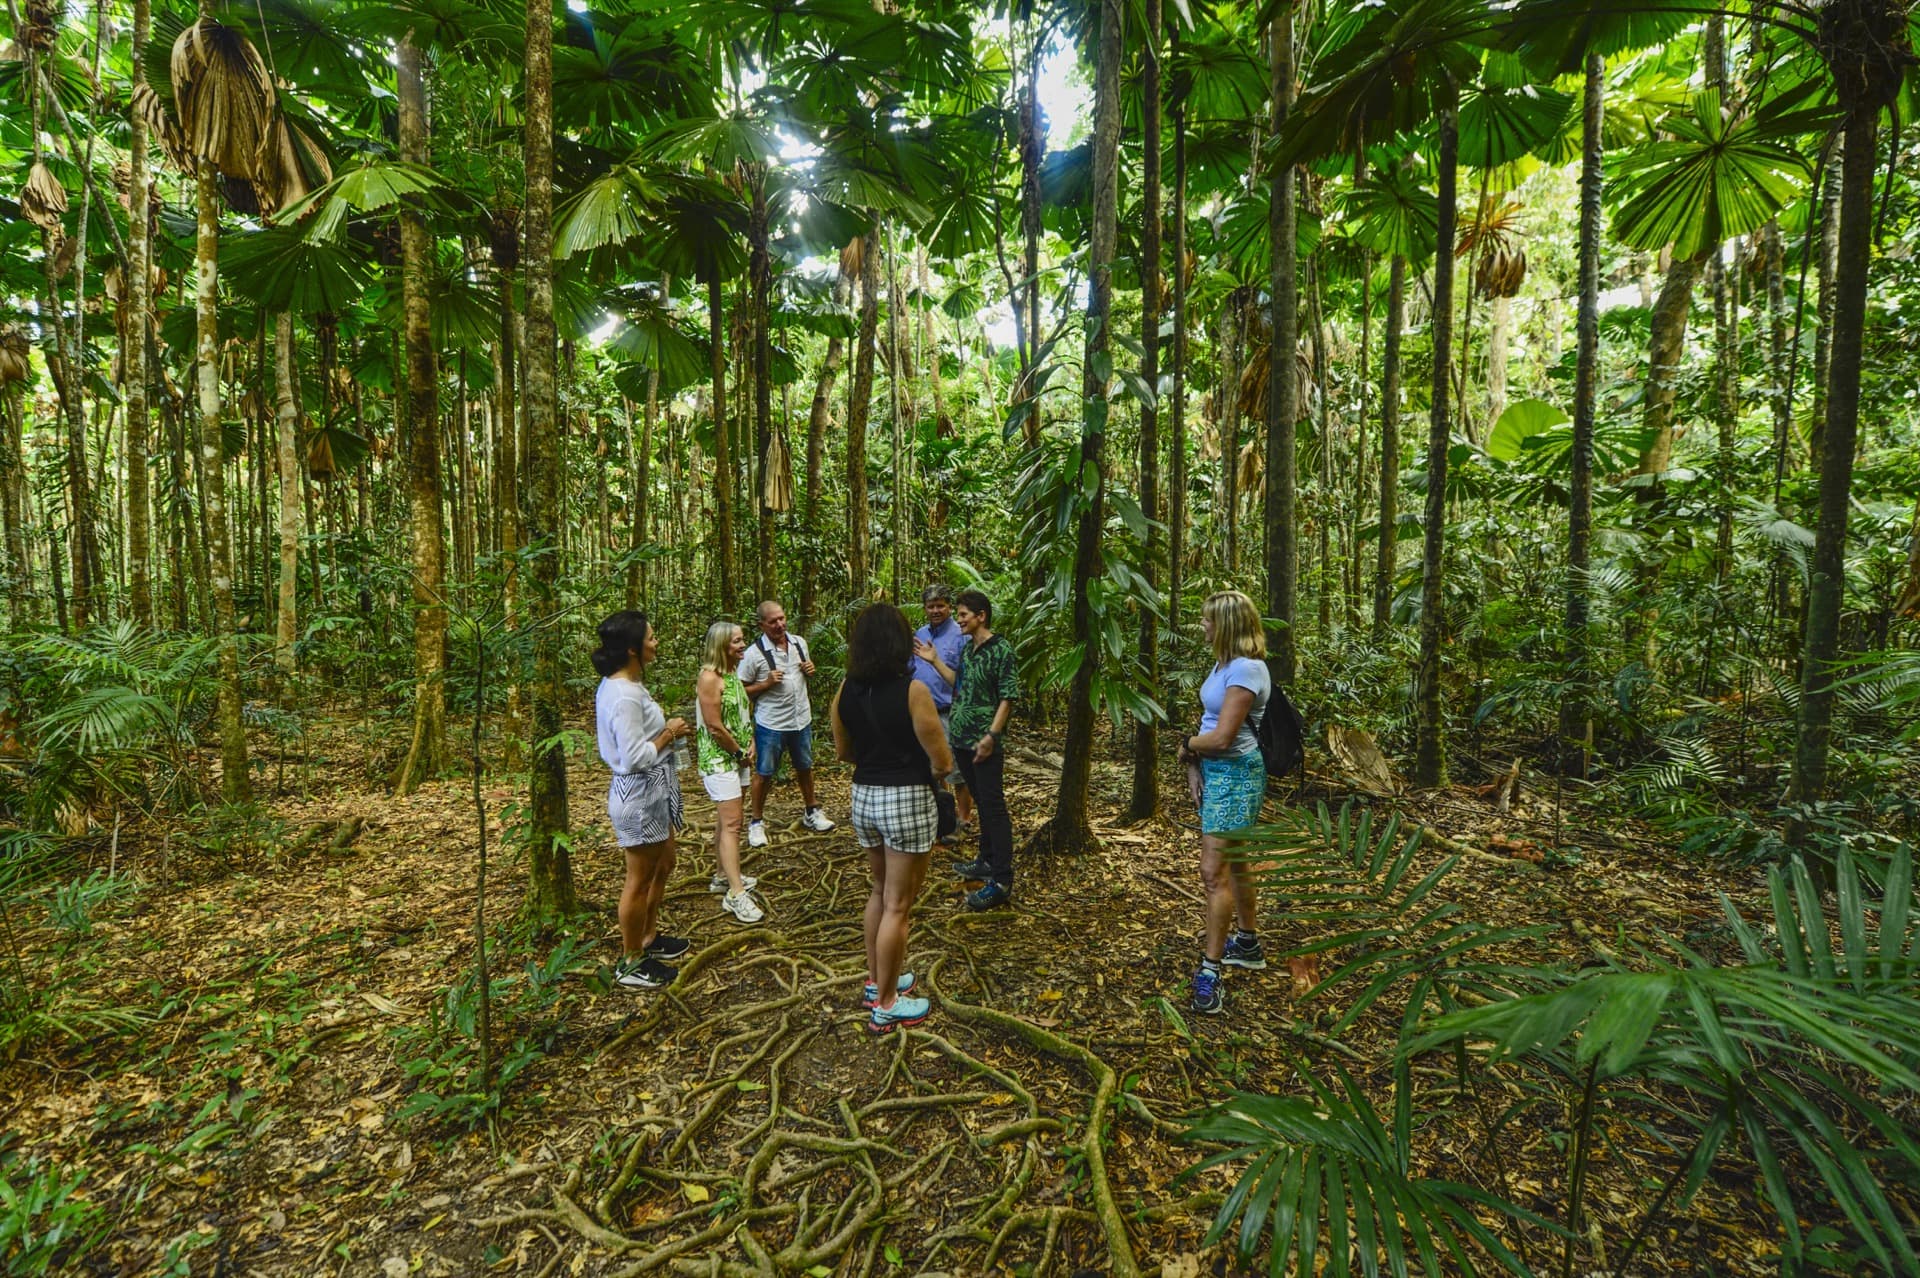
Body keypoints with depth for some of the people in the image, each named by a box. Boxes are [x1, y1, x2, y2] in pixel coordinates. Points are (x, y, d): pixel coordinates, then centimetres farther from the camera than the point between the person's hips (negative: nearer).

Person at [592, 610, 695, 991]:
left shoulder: (621, 685, 6)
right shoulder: (624, 696, -26)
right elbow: (634, 757, -28)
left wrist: (666, 729, 4)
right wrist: (669, 734, -15)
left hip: (652, 792, 11)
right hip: (640, 795, -11)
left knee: (663, 865, 24)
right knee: (640, 879, 6)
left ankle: (648, 938, 42)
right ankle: (630, 963, 24)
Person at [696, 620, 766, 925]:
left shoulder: (733, 674, 10)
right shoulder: (710, 678, -18)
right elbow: (714, 727, -21)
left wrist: (750, 745, 6)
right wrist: (739, 751, -10)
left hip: (737, 759, 9)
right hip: (718, 760, -9)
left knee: (726, 820, 18)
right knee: (731, 824, -11)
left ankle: (724, 875, 30)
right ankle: (736, 894, -10)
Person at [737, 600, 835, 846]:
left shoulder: (799, 643, 1)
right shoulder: (754, 653, -15)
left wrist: (810, 670, -6)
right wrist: (767, 683, -24)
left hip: (801, 719, 5)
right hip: (770, 724, -5)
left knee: (805, 768, 20)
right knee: (763, 774, 7)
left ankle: (812, 812, 38)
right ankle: (756, 823, 24)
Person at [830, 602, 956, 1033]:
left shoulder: (846, 691, -1)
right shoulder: (912, 691, -18)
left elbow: (843, 751, 11)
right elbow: (942, 762, -14)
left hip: (864, 797, 6)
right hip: (907, 800, -6)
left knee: (880, 891, 24)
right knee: (897, 905, 6)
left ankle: (878, 980, 37)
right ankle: (886, 1005, 18)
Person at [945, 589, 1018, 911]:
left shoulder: (1001, 649, -11)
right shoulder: (967, 650, 13)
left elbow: (1009, 697, -14)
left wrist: (991, 735, -21)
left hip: (984, 743, -8)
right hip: (962, 740, 8)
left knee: (993, 807, -5)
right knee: (981, 803, 18)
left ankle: (1001, 881, -1)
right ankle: (987, 861, 30)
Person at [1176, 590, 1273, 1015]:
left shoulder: (1247, 670, -20)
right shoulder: (1223, 663, 10)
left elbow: (1221, 738, -23)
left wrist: (1186, 747, -5)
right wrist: (1193, 765, 0)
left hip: (1235, 776, -10)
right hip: (1215, 772, 10)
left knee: (1214, 873, -8)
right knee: (1233, 865, 21)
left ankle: (1209, 972, 1)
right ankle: (1248, 945, 37)